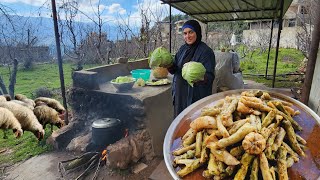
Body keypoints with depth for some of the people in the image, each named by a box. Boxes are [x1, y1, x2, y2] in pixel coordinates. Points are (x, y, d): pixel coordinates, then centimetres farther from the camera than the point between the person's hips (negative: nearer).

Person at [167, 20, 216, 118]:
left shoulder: (206, 51, -11)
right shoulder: (183, 49, 8)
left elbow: (210, 76, -15)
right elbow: (174, 70, 9)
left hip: (196, 96, -6)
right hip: (180, 94, 6)